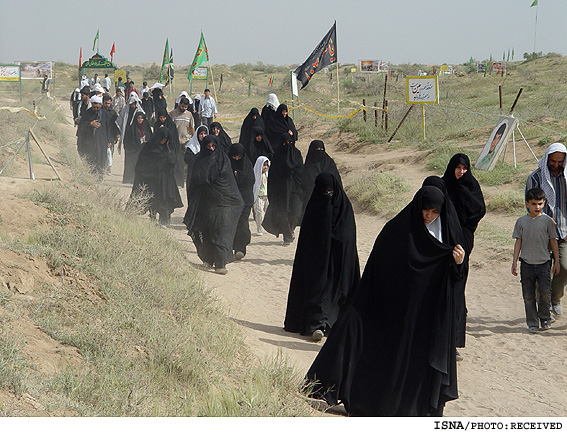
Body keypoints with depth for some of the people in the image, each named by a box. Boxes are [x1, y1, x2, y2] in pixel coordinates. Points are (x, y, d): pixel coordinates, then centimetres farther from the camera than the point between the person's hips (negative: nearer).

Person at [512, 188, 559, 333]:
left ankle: (545, 318, 12)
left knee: (545, 292, -10)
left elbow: (553, 241, 7)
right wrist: (514, 262, 4)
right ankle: (532, 322, 12)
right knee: (528, 295, 2)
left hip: (544, 262, -1)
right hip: (527, 263, 1)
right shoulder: (521, 221, 3)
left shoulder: (547, 220, 1)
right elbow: (518, 242, 8)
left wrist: (556, 262, 7)